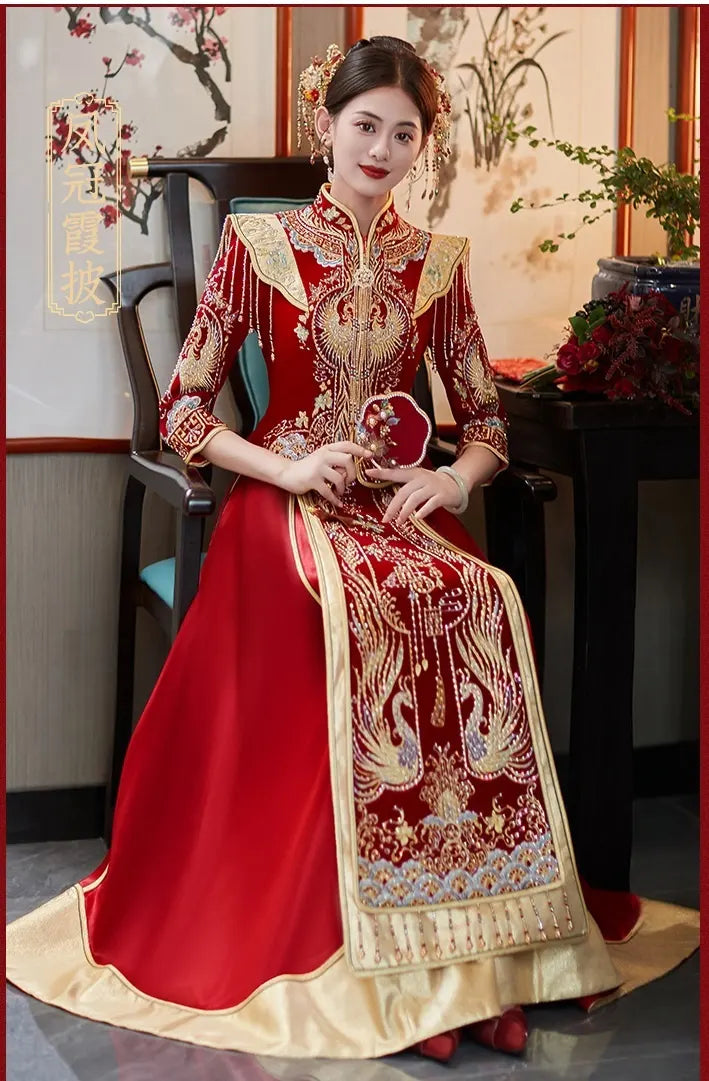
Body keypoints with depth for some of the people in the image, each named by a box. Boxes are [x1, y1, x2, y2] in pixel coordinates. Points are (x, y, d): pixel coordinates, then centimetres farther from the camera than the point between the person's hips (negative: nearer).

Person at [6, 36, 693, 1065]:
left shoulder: (437, 262, 14)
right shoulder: (259, 244, 5)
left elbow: (488, 419, 17)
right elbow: (182, 410, 3)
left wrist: (458, 475, -6)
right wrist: (288, 469, -11)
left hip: (406, 503, 3)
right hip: (288, 505, -3)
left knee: (484, 603, -32)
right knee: (364, 606, -37)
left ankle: (471, 941, -25)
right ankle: (372, 954, -28)